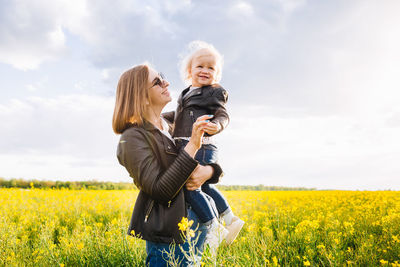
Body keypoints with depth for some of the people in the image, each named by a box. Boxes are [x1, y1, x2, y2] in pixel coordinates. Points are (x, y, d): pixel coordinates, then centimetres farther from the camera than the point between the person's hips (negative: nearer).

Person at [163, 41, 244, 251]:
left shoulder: (215, 92, -1)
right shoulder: (186, 93, 21)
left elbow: (222, 115, -11)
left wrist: (217, 126, -32)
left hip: (201, 148, -8)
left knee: (190, 187, -13)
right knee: (204, 186, 16)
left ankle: (216, 229, 0)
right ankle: (231, 220, 30)